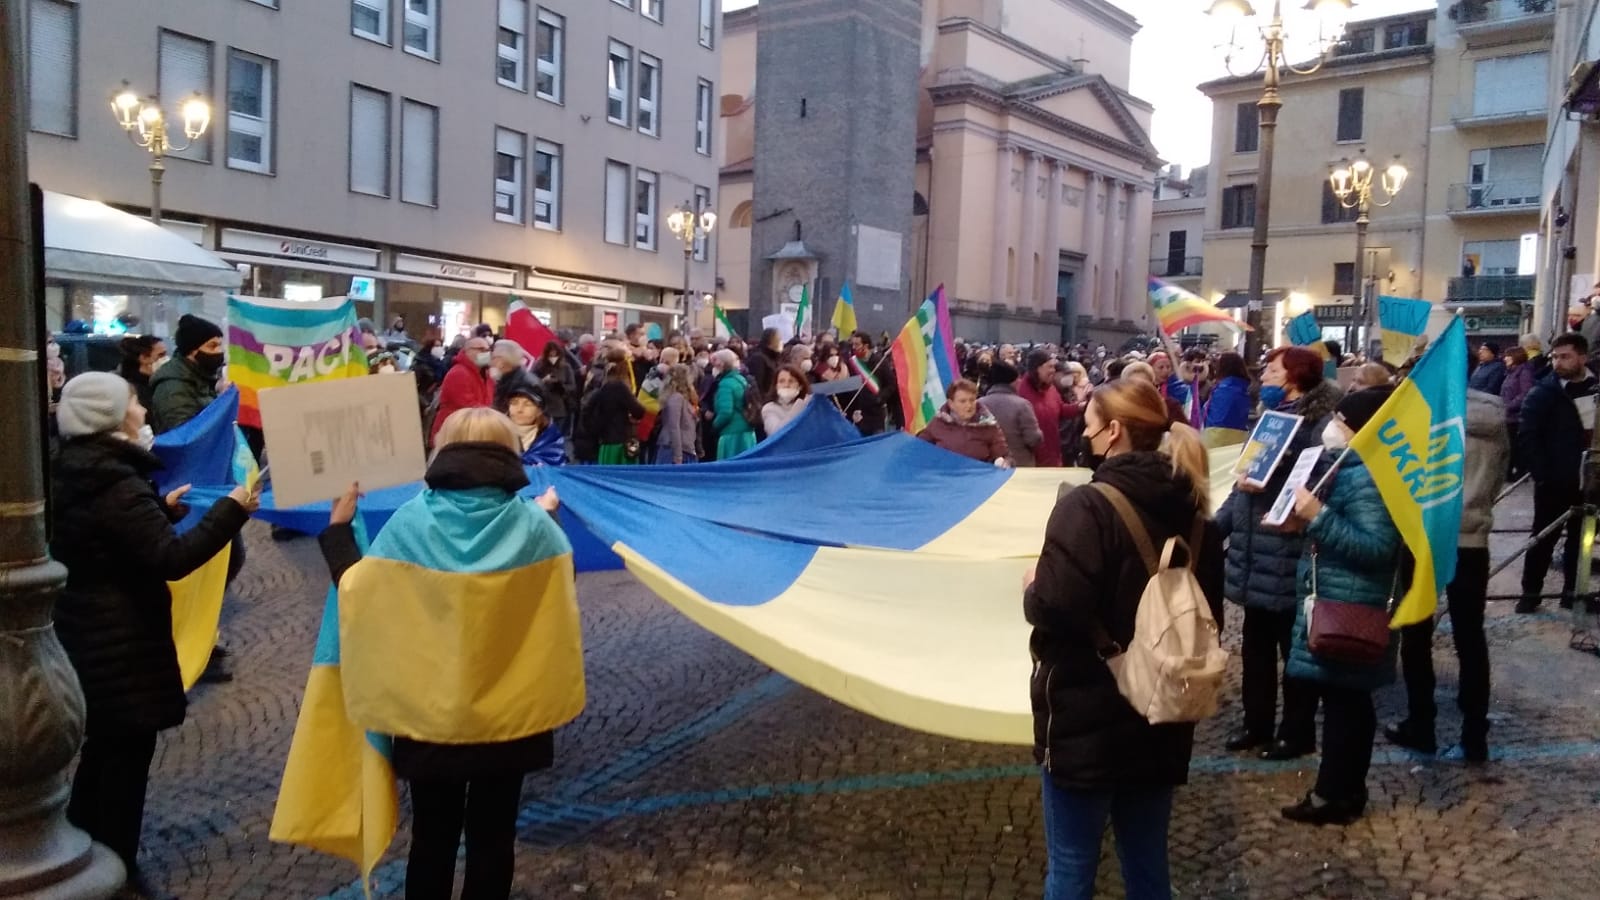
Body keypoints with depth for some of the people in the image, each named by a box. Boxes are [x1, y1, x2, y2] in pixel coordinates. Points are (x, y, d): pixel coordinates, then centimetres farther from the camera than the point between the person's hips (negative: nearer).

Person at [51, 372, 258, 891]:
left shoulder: (71, 473, 6)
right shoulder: (117, 485, -23)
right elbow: (171, 559, -29)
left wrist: (162, 509, 20)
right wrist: (231, 511, -26)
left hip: (82, 629, 10)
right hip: (120, 638, -10)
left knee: (102, 741, 22)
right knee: (129, 749, 3)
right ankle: (115, 871, 14)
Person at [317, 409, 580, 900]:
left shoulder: (409, 523, -13)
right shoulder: (535, 527, -11)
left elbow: (357, 591, -5)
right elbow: (558, 598, 7)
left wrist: (338, 527, 9)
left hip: (429, 711, 0)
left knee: (432, 836, 17)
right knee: (493, 837, 15)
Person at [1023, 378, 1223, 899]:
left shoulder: (1087, 508, -19)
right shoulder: (1193, 514, 5)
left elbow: (1055, 610, -25)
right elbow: (1210, 617, 12)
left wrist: (1031, 591, -5)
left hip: (1085, 719, -7)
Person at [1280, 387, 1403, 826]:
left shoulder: (1369, 476, -19)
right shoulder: (1350, 467, 13)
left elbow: (1376, 546, -27)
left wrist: (1318, 517, -31)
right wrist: (1305, 520, 9)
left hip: (1347, 605, -10)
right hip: (1336, 600, 10)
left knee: (1342, 698, -1)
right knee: (1346, 698, 16)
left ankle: (1335, 795, 9)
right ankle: (1345, 790, 26)